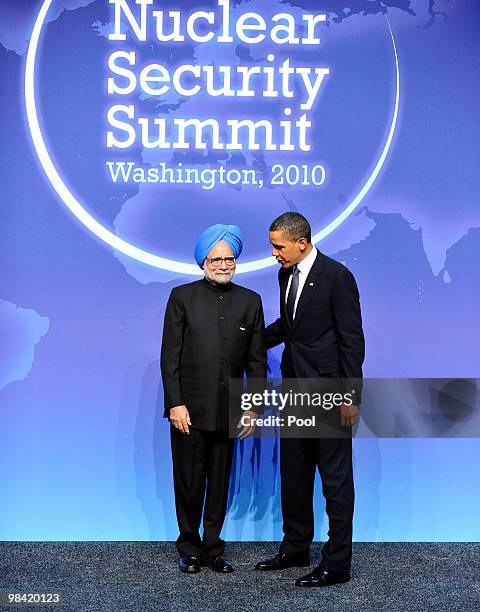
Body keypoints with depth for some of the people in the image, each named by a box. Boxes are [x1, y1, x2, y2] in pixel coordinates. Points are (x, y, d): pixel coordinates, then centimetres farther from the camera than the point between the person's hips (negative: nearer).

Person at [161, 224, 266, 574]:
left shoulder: (250, 301, 5)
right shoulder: (182, 297, -1)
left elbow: (256, 360, 6)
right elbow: (170, 355, -4)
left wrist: (253, 407, 2)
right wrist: (175, 404, -10)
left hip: (228, 410, 2)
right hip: (189, 409, -2)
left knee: (220, 483, 10)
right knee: (189, 483, 6)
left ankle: (213, 550, 24)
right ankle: (189, 550, 22)